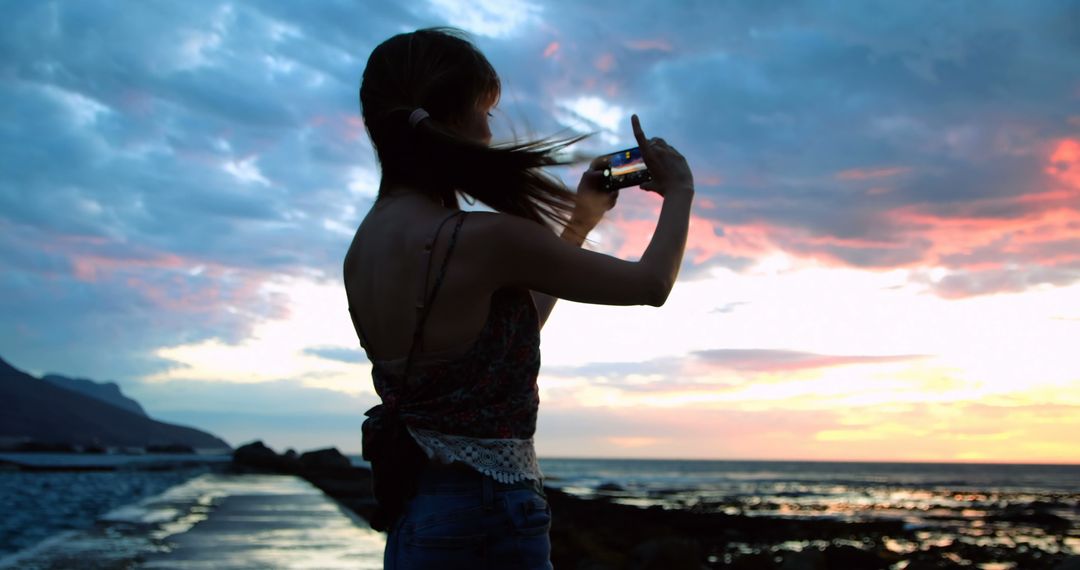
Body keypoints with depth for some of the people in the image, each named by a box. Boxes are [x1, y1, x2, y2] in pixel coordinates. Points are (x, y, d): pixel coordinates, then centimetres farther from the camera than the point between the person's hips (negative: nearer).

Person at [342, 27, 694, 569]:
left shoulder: (364, 245, 5)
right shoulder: (482, 238, -20)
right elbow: (651, 284, -8)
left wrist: (579, 223, 21)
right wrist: (679, 190, 9)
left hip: (415, 509, 8)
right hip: (484, 524, -8)